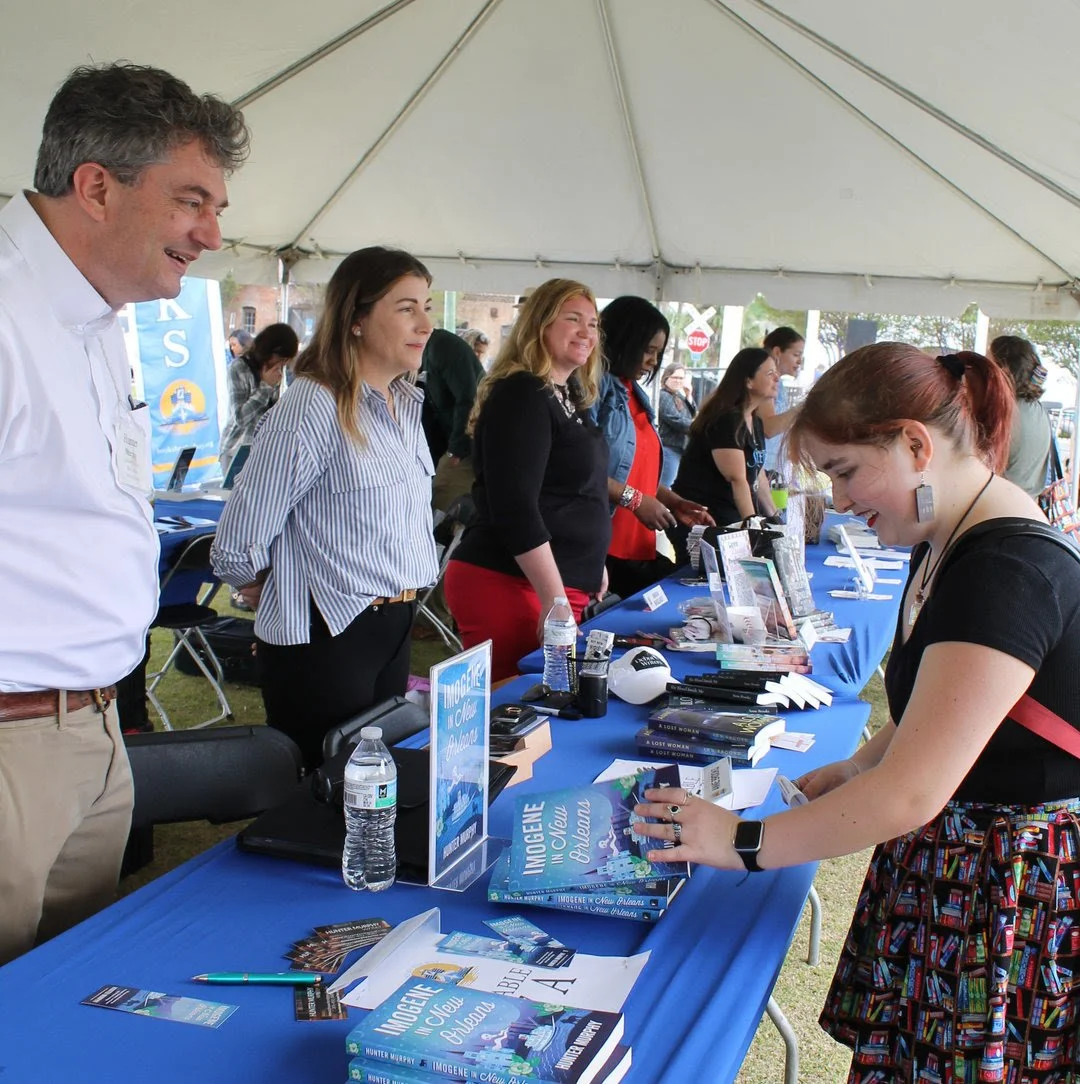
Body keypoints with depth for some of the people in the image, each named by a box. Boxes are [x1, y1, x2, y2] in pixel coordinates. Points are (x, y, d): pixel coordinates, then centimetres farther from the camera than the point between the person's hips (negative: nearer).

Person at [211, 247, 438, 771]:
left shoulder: (405, 402, 7)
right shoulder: (312, 406, -19)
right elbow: (237, 548, -18)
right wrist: (281, 592, 1)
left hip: (394, 629, 8)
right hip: (324, 641, -8)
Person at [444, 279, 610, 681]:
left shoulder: (567, 397, 15)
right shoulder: (522, 395, -12)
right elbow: (515, 509, -20)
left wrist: (591, 568, 27)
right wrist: (555, 600, -22)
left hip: (561, 584, 9)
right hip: (509, 585, -9)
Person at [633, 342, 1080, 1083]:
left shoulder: (1010, 571, -25)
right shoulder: (950, 540, 6)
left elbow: (913, 794, -27)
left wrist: (743, 843, -19)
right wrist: (857, 768, 5)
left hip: (1013, 903, -9)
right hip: (946, 870, 9)